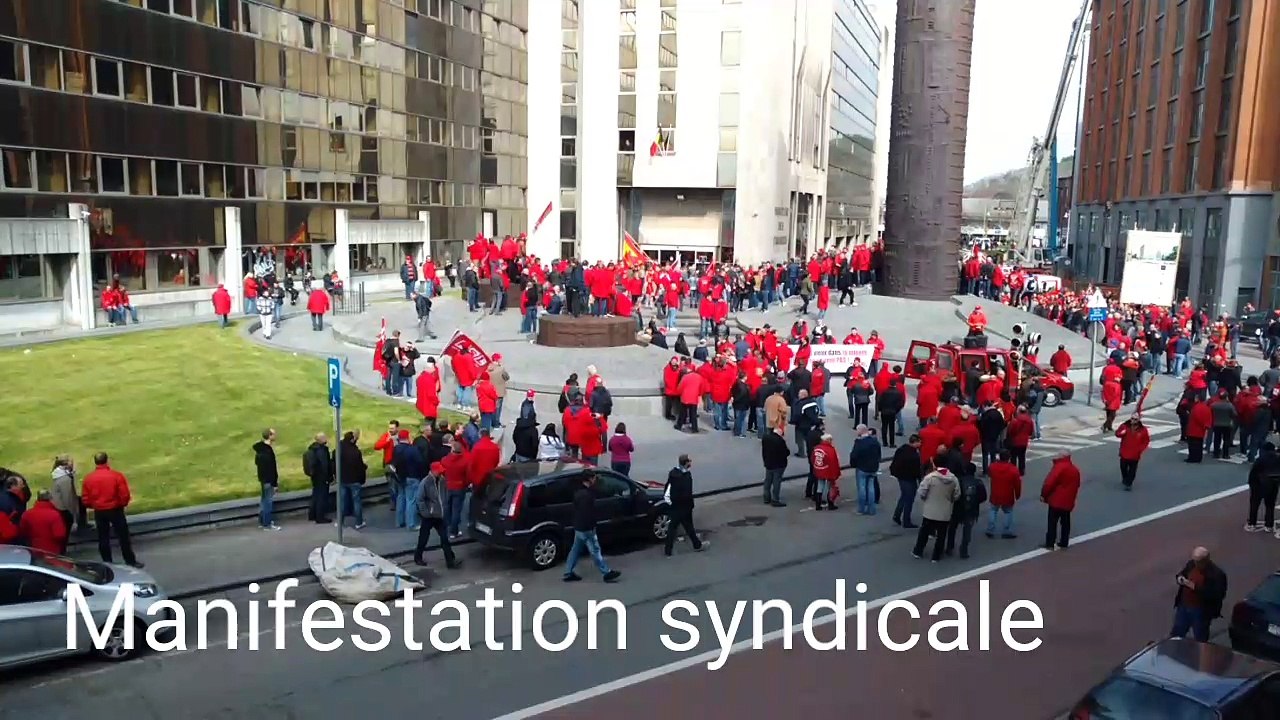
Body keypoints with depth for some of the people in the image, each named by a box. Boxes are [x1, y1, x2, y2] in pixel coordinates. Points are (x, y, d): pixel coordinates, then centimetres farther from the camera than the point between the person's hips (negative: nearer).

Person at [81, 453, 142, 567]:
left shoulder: (88, 478, -5)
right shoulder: (117, 476, -14)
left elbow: (85, 499, -1)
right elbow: (125, 495, -12)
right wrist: (122, 504, 8)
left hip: (99, 512, 2)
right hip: (115, 510, -2)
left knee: (103, 538, 14)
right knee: (123, 537, 7)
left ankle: (107, 563, 20)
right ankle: (130, 561, 12)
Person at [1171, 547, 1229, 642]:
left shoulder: (1217, 574, -21)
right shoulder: (1191, 564, -3)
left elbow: (1218, 595, -27)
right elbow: (1180, 575, 12)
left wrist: (1195, 587, -31)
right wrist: (1179, 578, -13)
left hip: (1201, 612, -5)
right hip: (1183, 606, 5)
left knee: (1200, 641, 14)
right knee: (1176, 634, 20)